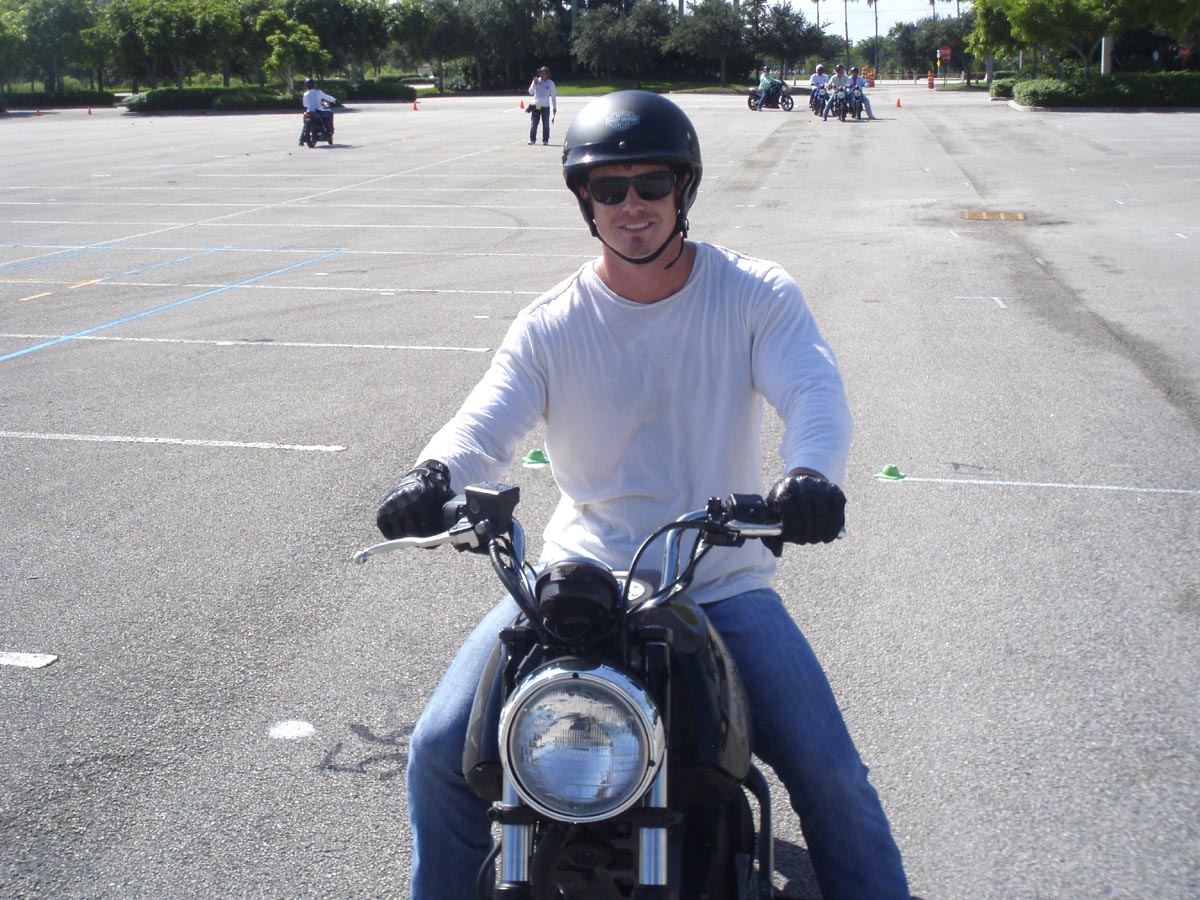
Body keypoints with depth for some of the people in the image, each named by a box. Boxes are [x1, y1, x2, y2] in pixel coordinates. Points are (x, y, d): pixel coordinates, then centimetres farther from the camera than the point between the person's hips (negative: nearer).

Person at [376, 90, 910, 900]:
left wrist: (811, 471, -41)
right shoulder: (552, 324, 0)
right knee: (442, 750, -8)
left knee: (830, 773, -12)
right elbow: (487, 422, -12)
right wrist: (433, 475, -36)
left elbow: (815, 391, -17)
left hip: (724, 586, -1)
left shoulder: (757, 294, -2)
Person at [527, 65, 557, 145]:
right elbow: (531, 92, -2)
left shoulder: (550, 83, 2)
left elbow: (553, 96, 6)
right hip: (536, 106, 1)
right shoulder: (536, 81, 3)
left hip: (546, 106, -1)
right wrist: (534, 84, -15)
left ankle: (545, 140, 9)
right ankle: (532, 139, 6)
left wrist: (554, 107, 4)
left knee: (546, 124, 2)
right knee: (533, 124, -1)